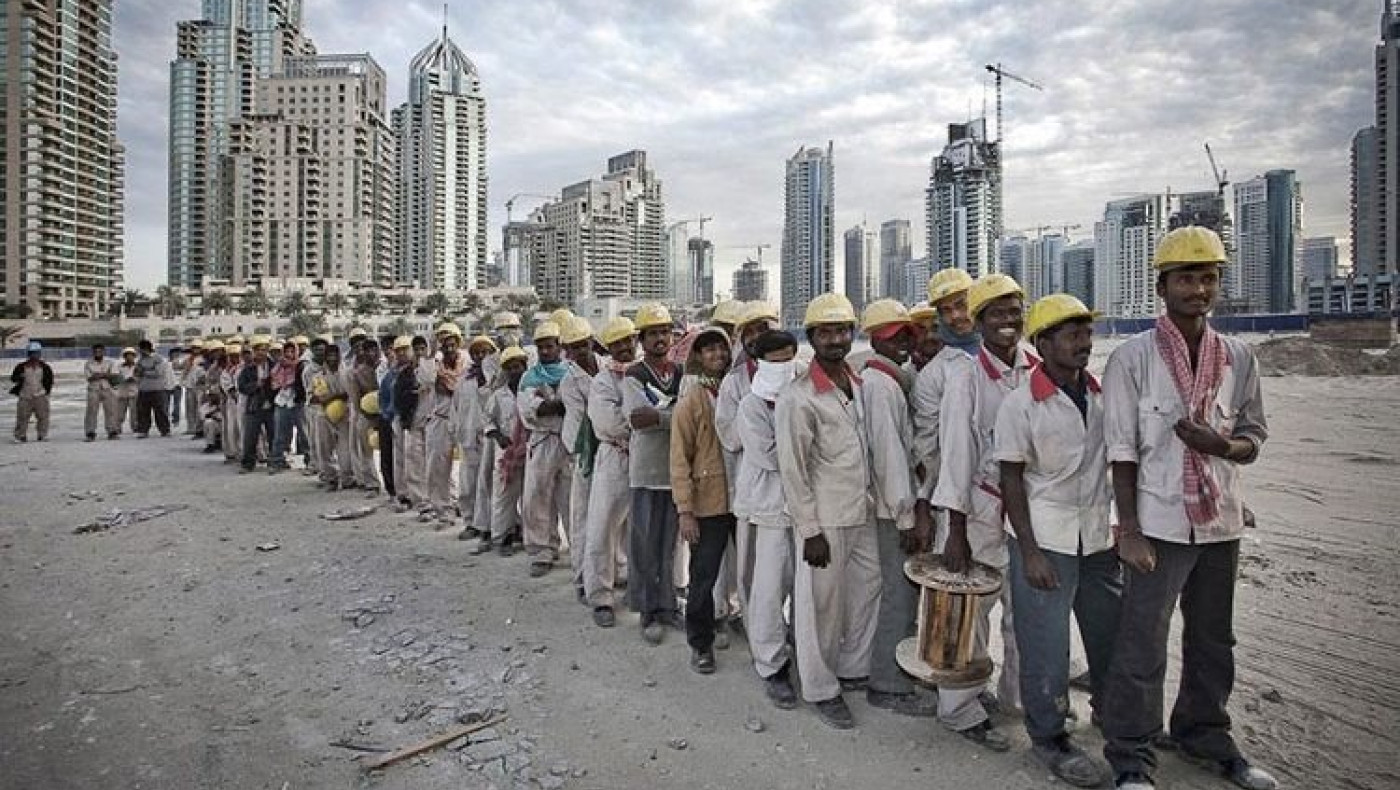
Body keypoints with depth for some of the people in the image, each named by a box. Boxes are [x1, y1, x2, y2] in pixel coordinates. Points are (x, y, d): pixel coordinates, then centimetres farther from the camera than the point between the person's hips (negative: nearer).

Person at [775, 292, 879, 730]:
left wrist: (872, 499, 13)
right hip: (825, 521, -7)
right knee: (822, 605, 6)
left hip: (862, 513, 7)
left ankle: (853, 668, 39)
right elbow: (793, 471, -15)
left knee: (867, 591, 18)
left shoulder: (858, 382, 6)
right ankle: (821, 689, 25)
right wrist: (810, 531, -14)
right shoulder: (799, 397, -16)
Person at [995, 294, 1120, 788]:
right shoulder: (1020, 405, -11)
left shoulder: (1103, 394, 3)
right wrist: (1029, 553, -12)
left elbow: (1117, 460, 13)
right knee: (1046, 642, 4)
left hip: (1098, 537, 5)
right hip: (1045, 540, -5)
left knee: (1112, 629, 16)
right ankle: (1048, 738, 22)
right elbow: (1011, 481, -9)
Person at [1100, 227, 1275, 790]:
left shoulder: (1238, 358, 5)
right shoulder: (1132, 358, -8)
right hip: (1159, 524, -5)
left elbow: (1252, 442, 10)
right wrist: (1128, 529, -11)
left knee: (1213, 643, 19)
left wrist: (1219, 444, -14)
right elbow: (1122, 452, -8)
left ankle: (1206, 737, 39)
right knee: (1142, 648, 0)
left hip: (1221, 522, 5)